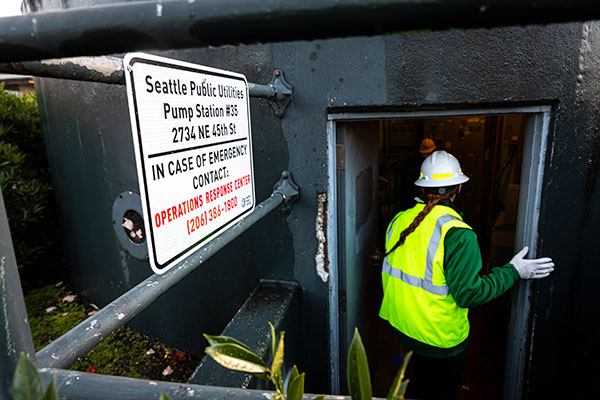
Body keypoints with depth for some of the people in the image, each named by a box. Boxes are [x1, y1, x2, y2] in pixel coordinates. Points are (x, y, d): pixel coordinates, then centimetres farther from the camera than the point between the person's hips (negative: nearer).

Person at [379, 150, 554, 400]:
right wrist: (514, 271, -13)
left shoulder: (399, 220, -6)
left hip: (400, 327, 6)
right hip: (438, 338, -5)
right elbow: (468, 294, -21)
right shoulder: (458, 234, -25)